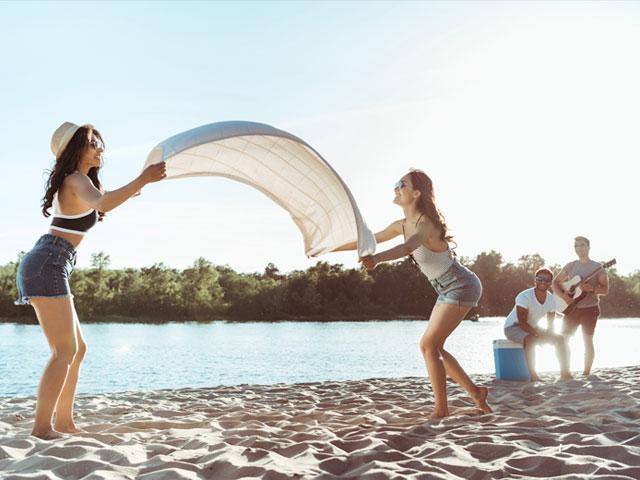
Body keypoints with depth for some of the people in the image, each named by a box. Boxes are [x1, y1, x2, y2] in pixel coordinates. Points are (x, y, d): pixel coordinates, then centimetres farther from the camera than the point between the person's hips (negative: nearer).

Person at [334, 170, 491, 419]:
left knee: (428, 344, -10)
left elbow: (408, 247, -47)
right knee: (434, 347, 10)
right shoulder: (402, 225, 3)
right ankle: (476, 392, 22)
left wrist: (378, 258, -65)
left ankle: (441, 408, 1)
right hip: (448, 290, 9)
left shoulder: (425, 223, -24)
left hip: (461, 286, -9)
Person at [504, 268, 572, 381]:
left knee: (560, 338, -5)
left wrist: (547, 334, -19)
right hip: (513, 327, -7)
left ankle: (565, 372, 3)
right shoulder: (524, 296, -25)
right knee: (530, 339, -38)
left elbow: (550, 324, 2)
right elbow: (522, 322, -28)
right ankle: (533, 375, -32)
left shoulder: (551, 299, -4)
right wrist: (538, 334, -37)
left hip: (533, 329, 7)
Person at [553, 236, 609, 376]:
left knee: (588, 341, 2)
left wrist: (591, 288, -25)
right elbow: (555, 282, 8)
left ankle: (586, 373, 11)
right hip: (572, 308, 3)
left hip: (590, 309, -3)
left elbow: (605, 290, -6)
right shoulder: (570, 266, 7)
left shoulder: (597, 268, -2)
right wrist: (563, 296, -9)